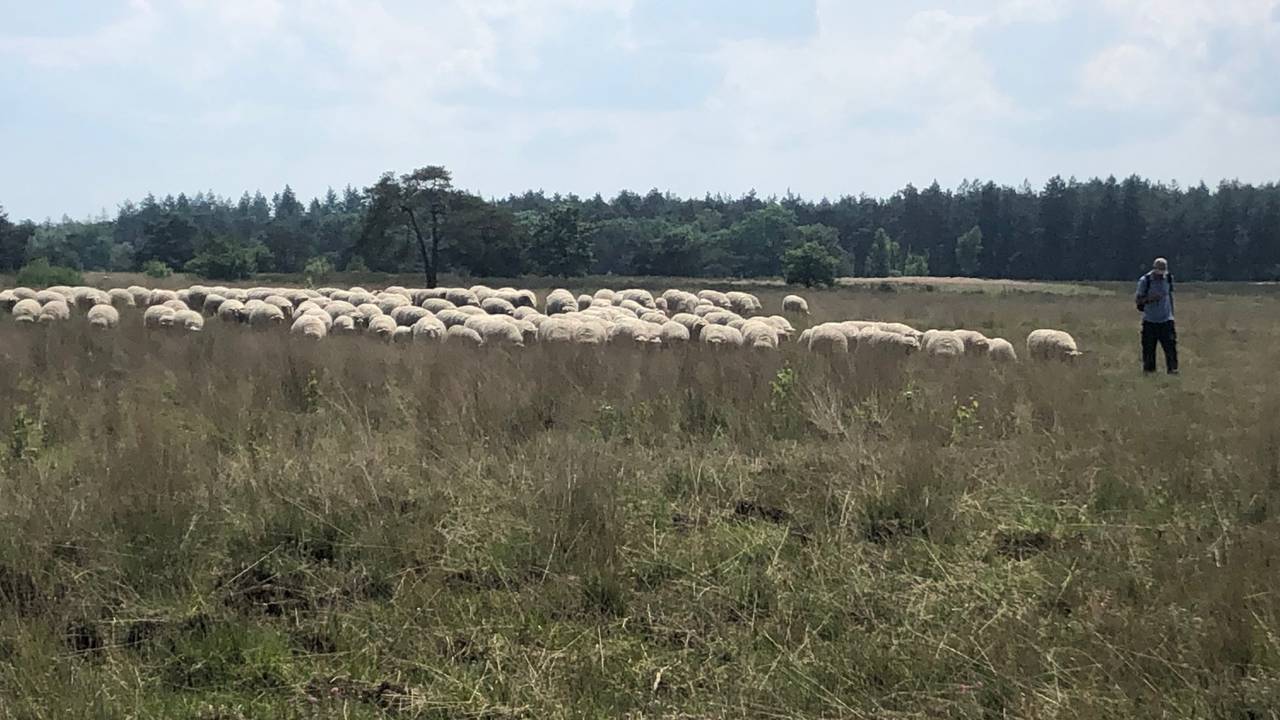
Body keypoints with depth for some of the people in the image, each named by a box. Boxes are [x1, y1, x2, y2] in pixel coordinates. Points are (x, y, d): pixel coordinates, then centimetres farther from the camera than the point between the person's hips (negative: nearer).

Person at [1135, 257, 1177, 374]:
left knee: (1170, 344, -9)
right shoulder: (1145, 281, -8)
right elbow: (1137, 299, -5)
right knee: (1148, 347, 1)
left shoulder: (1169, 279, 4)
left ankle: (1172, 368, -6)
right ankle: (1148, 369, 12)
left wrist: (1171, 314, 20)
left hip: (1166, 320, 2)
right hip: (1149, 321, -2)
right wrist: (1149, 299, -23)